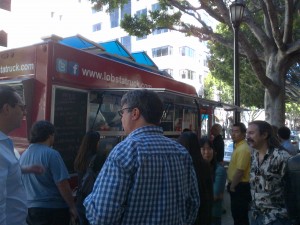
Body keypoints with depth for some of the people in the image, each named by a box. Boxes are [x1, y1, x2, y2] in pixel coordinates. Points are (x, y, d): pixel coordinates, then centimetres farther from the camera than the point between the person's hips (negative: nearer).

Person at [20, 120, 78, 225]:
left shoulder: (23, 155, 6)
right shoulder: (51, 154, -16)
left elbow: (22, 183, 16)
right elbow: (62, 184, -20)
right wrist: (72, 206, -11)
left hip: (29, 208, 7)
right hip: (54, 208, -7)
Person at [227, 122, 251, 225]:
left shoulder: (243, 149, -22)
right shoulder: (238, 146, 12)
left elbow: (240, 171, -25)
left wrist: (232, 186, -14)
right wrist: (231, 184, 17)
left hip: (239, 187, -10)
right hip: (237, 186, 10)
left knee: (240, 216, 1)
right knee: (237, 214, 20)